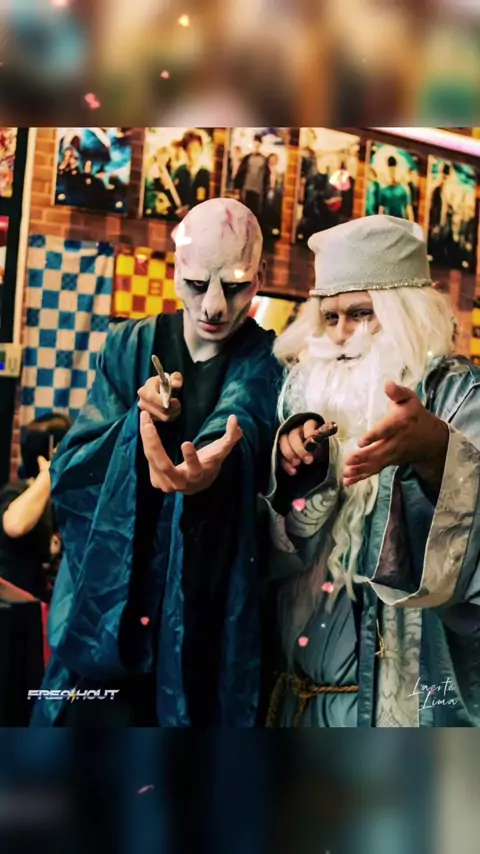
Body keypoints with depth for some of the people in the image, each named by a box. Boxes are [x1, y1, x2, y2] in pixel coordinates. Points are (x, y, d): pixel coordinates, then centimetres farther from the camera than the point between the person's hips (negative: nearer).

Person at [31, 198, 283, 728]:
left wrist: (211, 466, -51)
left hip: (211, 612, -1)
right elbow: (68, 474, -2)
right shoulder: (130, 347, 2)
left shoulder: (269, 363, -4)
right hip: (110, 596, 2)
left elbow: (243, 427, -28)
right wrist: (139, 424, -20)